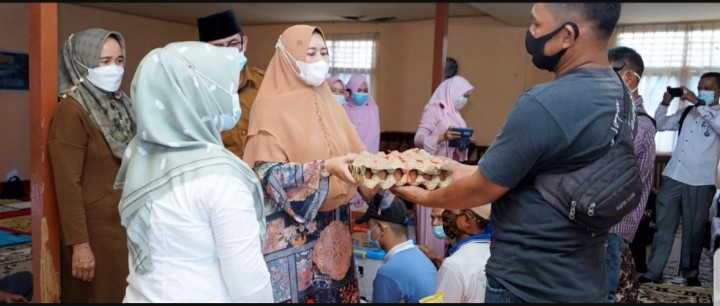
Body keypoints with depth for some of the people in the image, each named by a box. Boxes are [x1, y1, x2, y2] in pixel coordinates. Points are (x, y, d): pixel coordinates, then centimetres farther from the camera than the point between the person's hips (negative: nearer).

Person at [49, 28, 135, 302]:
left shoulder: (121, 105, 10)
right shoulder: (71, 110, -13)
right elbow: (68, 184, -16)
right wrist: (79, 243, -18)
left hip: (129, 223, 7)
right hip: (95, 228, -7)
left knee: (126, 293, 14)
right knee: (101, 296, 7)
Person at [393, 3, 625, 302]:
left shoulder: (545, 104, -27)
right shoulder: (619, 93, 0)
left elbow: (482, 191, -16)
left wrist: (426, 197, 2)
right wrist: (472, 171, 13)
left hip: (528, 287, -8)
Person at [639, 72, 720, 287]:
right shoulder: (687, 113, 13)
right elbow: (660, 125, 16)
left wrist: (698, 103, -21)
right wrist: (665, 103, 2)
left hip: (700, 183, -3)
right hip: (672, 177, 3)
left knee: (694, 231, 7)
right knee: (663, 227, 3)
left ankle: (691, 274, 23)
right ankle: (653, 273, 7)